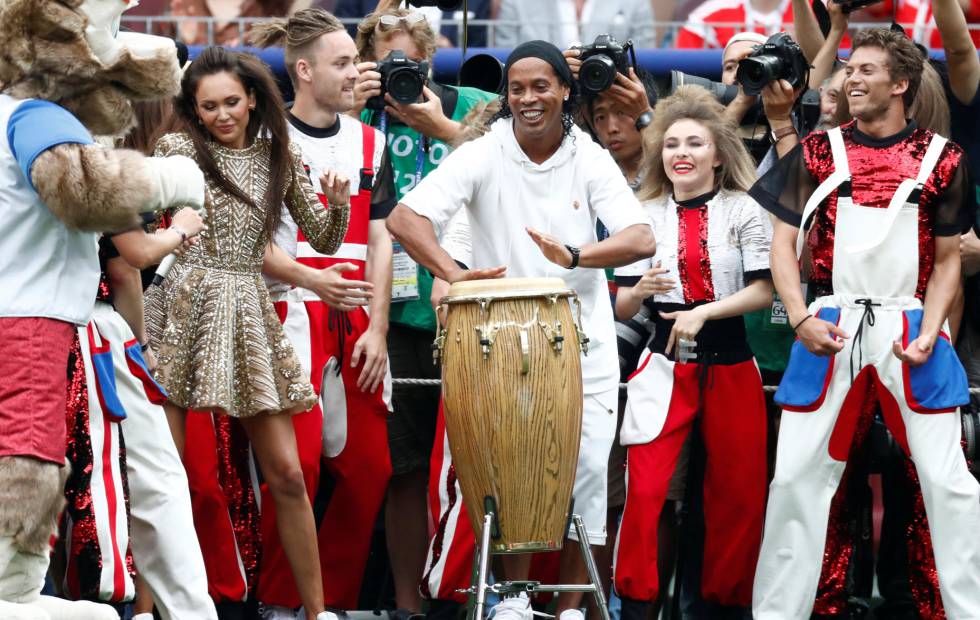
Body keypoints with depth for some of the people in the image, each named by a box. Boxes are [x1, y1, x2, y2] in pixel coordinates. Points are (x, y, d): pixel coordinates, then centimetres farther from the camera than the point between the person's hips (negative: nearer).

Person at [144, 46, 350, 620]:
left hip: (247, 315, 3)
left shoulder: (281, 157, 11)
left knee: (287, 475, 3)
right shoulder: (179, 149, 1)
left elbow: (324, 241, 14)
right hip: (181, 313, -3)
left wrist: (337, 204, -4)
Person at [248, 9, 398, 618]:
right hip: (292, 314, -5)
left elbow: (380, 241, 10)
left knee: (369, 467, 1)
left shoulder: (369, 144, 13)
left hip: (358, 321, 5)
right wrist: (312, 279, -20)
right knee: (298, 460, -12)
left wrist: (376, 329, 0)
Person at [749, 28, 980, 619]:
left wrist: (929, 334, -9)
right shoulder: (818, 152, 5)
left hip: (911, 330, -1)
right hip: (831, 327, 1)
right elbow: (784, 243, 6)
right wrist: (800, 317, -9)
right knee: (796, 476, 3)